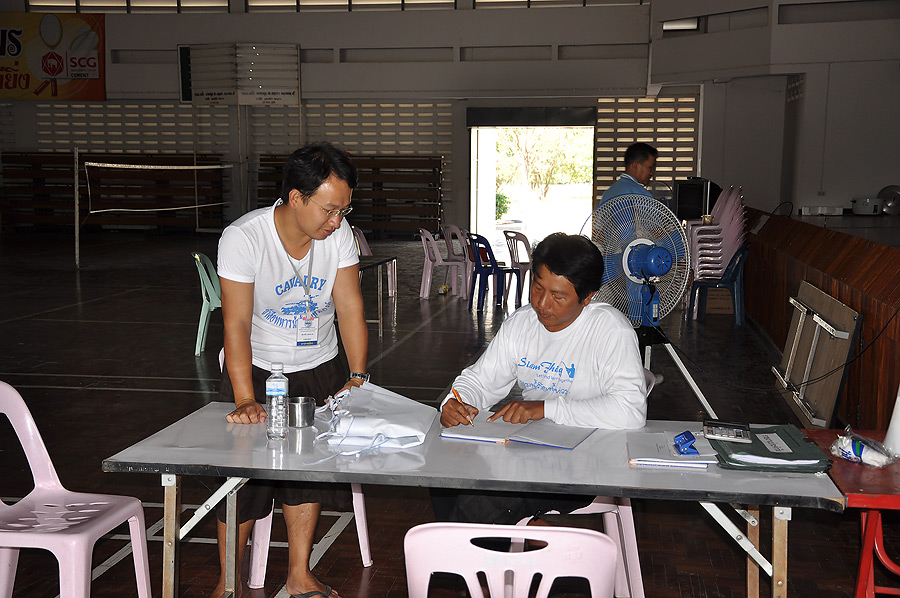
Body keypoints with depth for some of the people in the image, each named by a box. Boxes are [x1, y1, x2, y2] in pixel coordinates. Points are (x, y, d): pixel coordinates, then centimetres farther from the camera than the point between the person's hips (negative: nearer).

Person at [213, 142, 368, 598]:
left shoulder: (338, 233, -12)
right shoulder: (242, 238, -24)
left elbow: (350, 307, -11)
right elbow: (237, 324, -27)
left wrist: (358, 377, -19)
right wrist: (245, 401, -34)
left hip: (319, 368, 3)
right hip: (256, 368, -3)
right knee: (243, 477, -1)